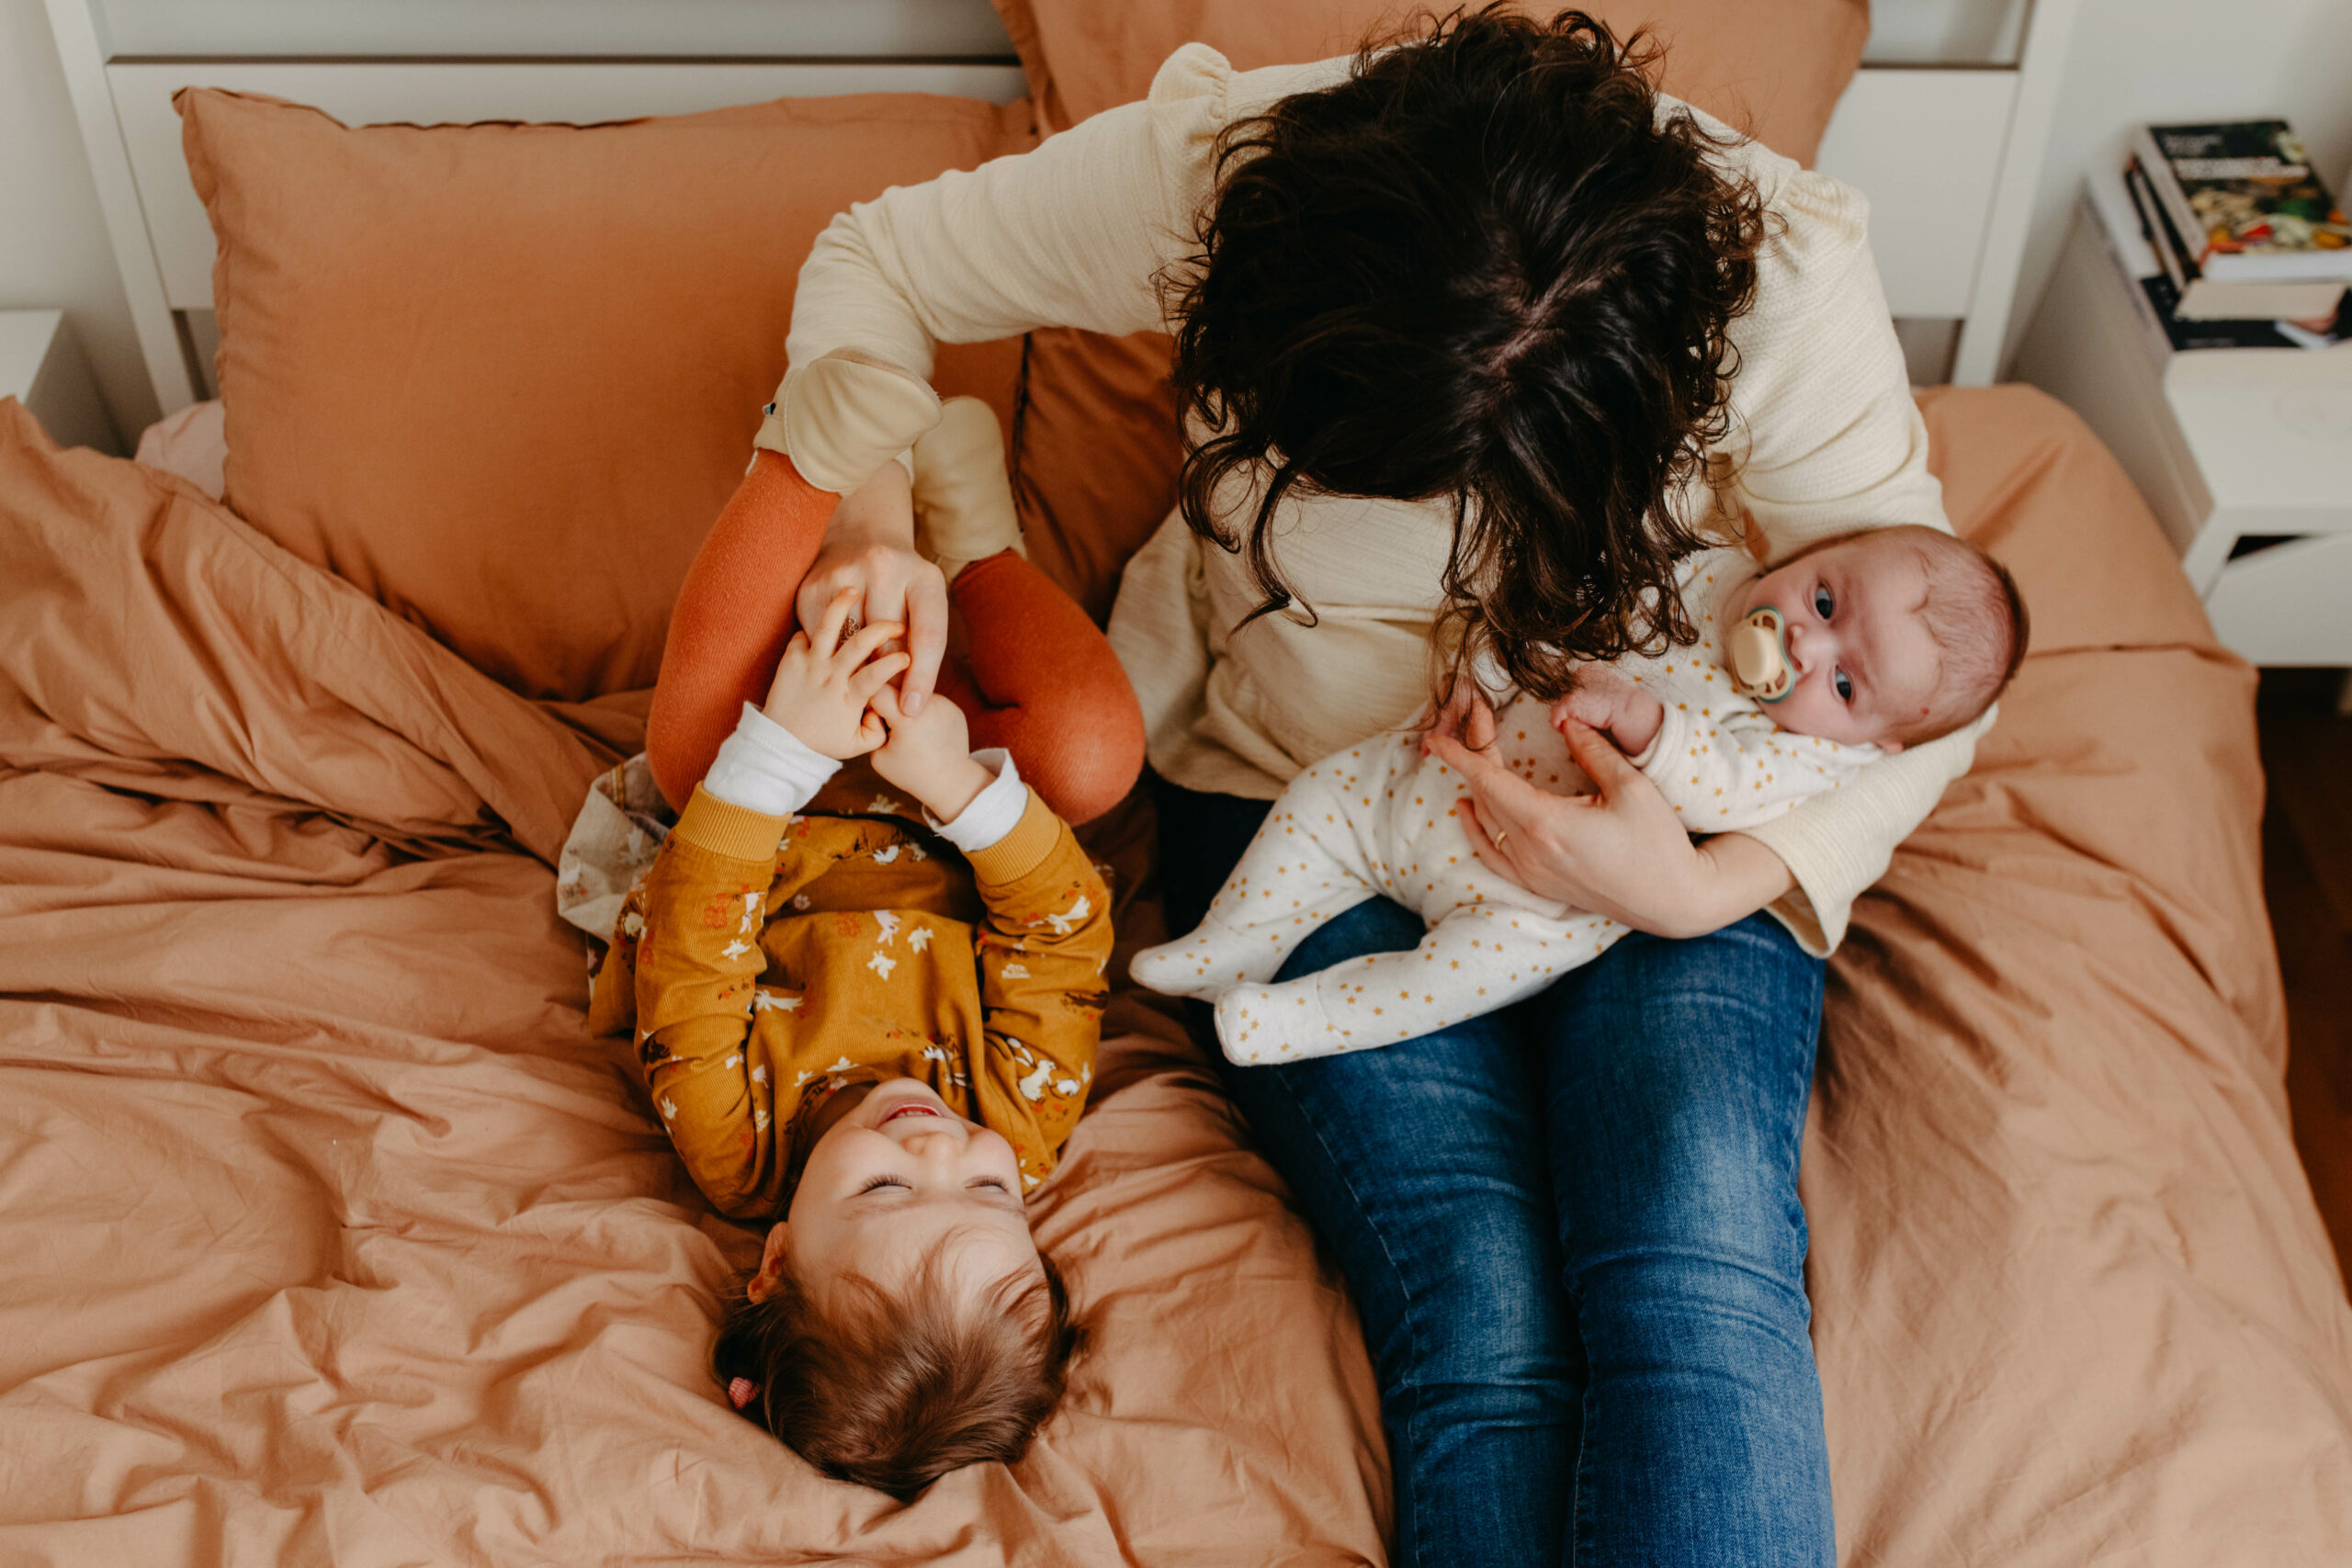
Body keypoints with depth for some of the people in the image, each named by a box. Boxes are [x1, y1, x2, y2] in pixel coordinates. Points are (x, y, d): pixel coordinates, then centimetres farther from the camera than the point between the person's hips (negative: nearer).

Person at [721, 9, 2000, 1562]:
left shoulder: (1783, 279, -22)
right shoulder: (1220, 164, -21)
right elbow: (874, 262, -4)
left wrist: (1702, 891, -25)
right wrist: (872, 527, -21)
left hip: (1645, 811, 1)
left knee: (1703, 1273, -27)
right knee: (1485, 1321, -22)